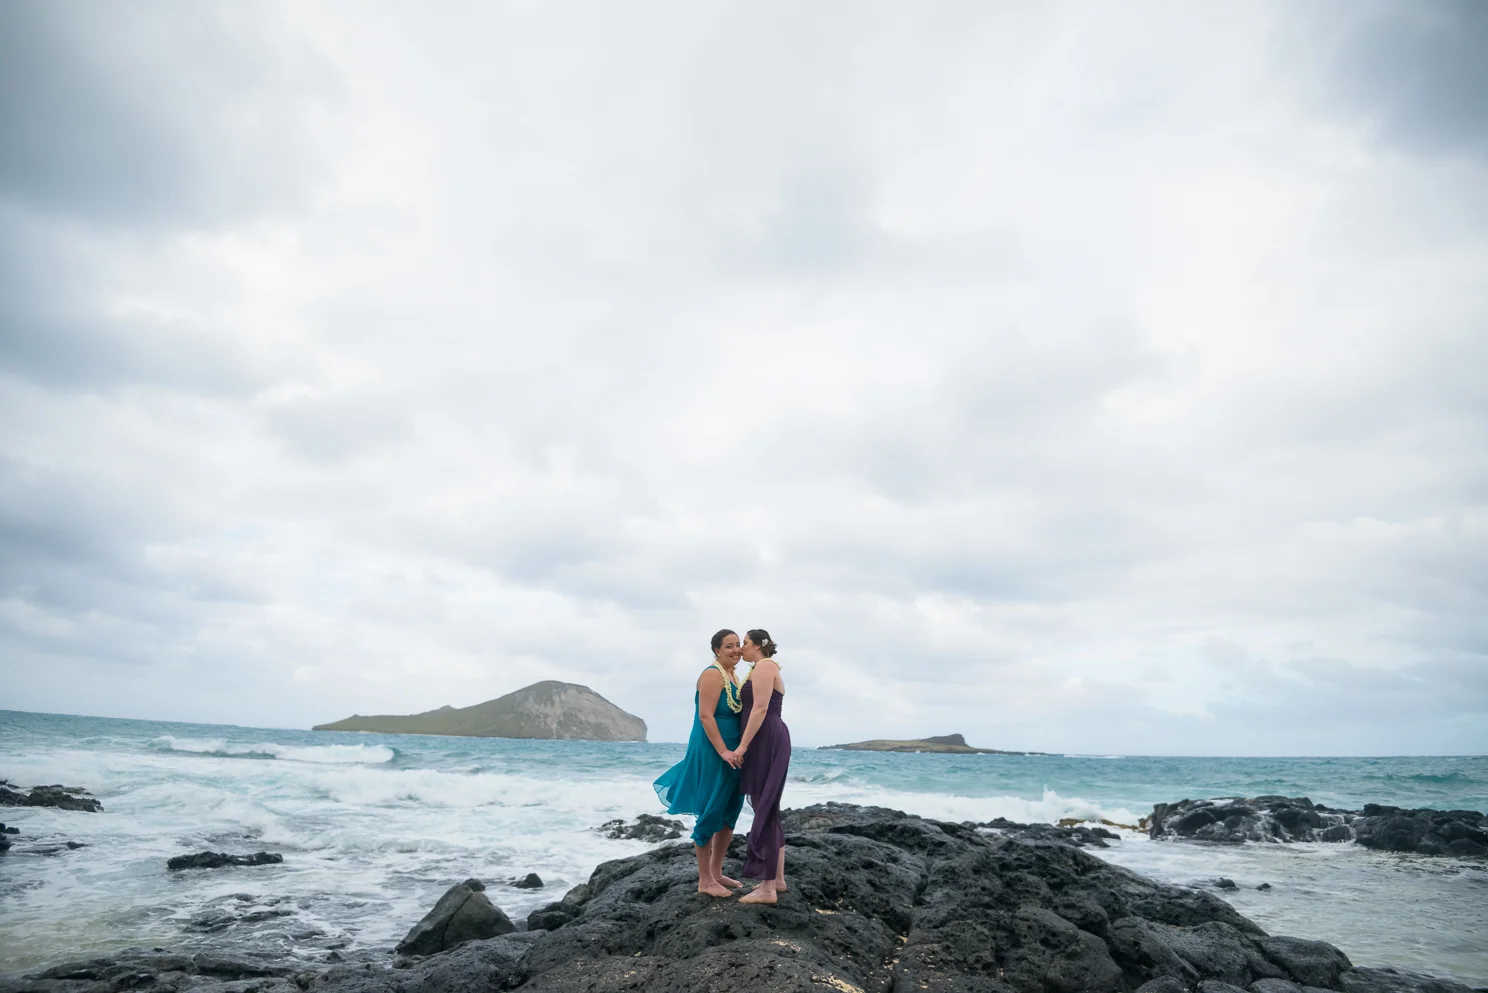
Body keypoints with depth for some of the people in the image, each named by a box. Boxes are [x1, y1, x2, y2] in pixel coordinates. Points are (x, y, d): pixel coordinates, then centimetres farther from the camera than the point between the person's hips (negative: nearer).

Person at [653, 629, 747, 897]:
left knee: (729, 812, 14)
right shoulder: (713, 674, -14)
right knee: (711, 813, -2)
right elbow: (705, 716, -21)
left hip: (730, 753, 10)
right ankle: (704, 880, 9)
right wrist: (723, 751, -25)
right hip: (711, 753, -9)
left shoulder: (733, 676, 14)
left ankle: (716, 873, 26)